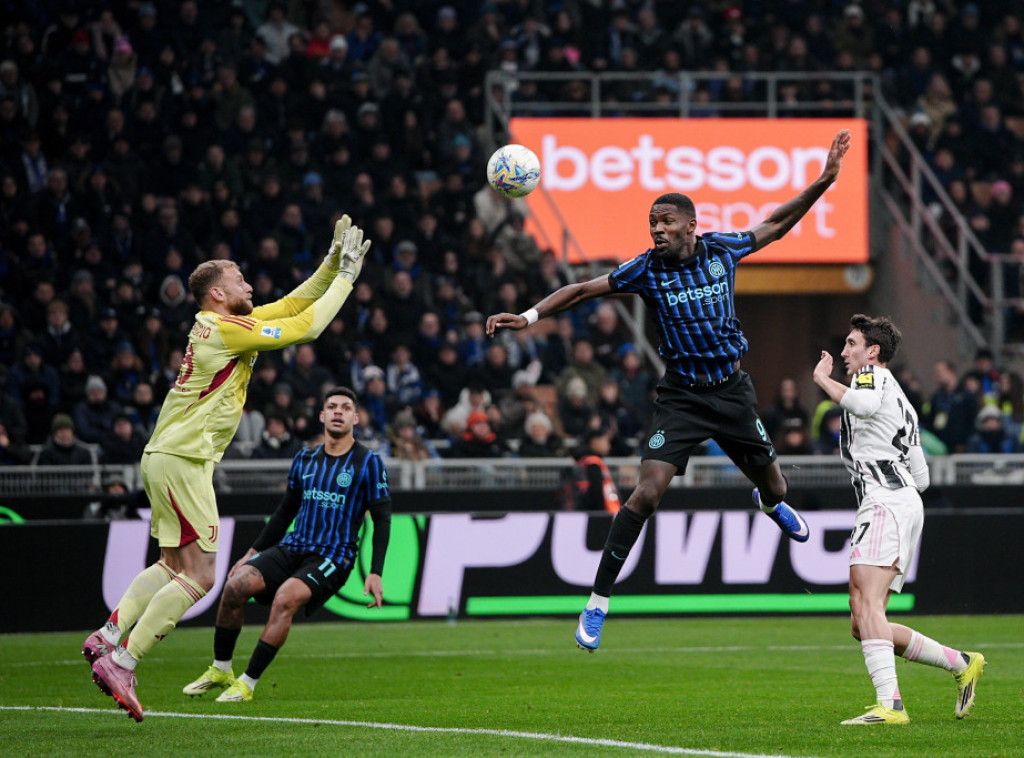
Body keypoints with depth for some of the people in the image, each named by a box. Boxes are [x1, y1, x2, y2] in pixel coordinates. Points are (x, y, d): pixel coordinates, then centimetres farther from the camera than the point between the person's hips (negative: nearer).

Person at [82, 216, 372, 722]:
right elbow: (304, 326, -13)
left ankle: (108, 636, 11)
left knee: (173, 566, 18)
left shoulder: (224, 325, 14)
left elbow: (293, 305, 23)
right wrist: (345, 277, -3)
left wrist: (332, 264, 15)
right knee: (198, 576, -9)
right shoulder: (223, 330, -14)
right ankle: (120, 663, -10)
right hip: (182, 460, -10)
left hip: (167, 457, 10)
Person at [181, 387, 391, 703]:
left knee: (285, 598, -32)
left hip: (333, 558, -5)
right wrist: (251, 554, 19)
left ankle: (248, 683, -24)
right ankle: (220, 670, -2)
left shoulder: (368, 462, -1)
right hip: (292, 547, 5)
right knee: (236, 585, -19)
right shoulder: (305, 459, 14)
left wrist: (375, 574, -12)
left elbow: (382, 520, -2)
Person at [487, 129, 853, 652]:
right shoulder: (647, 269, -10)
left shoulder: (721, 250, -4)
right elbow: (584, 290, -7)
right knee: (648, 491, -20)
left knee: (771, 486, 15)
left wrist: (824, 181, 3)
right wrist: (530, 316, -19)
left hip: (732, 388, 3)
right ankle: (597, 603, -14)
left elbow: (776, 224, 9)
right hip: (682, 396, -3)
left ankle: (770, 504, 59)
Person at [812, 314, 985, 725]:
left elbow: (865, 403, -23)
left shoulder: (875, 375, 4)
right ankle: (961, 664, 12)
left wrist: (822, 379, -11)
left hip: (885, 504, -10)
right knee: (862, 626, 8)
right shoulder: (903, 404, 30)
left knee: (865, 603, -23)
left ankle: (890, 704, -37)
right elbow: (921, 477, 27)